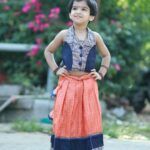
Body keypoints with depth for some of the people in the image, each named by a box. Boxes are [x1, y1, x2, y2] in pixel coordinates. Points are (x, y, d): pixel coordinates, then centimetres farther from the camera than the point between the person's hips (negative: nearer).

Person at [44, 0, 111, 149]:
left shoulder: (95, 37, 3)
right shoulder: (64, 35, 1)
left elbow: (106, 55, 19)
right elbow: (48, 51, 13)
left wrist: (101, 73, 6)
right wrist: (56, 69, 2)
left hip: (88, 86, 1)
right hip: (67, 85, -1)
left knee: (89, 123, 1)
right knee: (65, 123, 0)